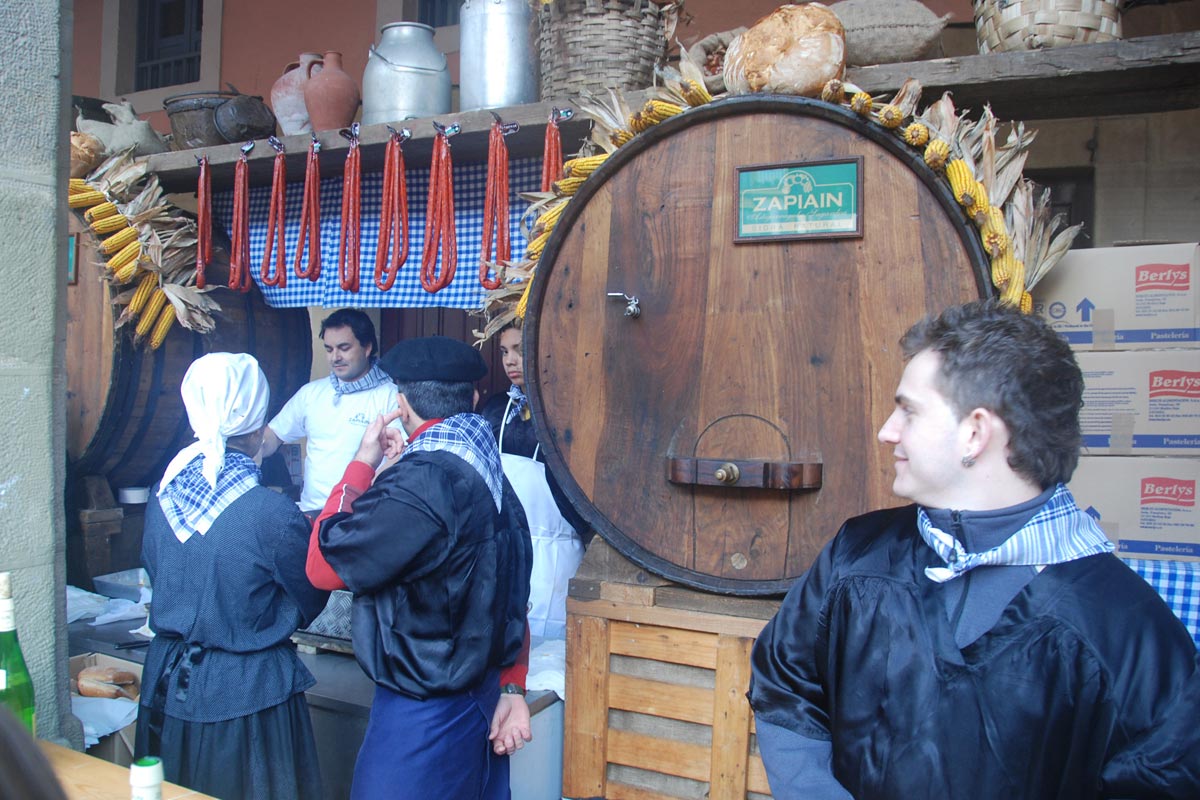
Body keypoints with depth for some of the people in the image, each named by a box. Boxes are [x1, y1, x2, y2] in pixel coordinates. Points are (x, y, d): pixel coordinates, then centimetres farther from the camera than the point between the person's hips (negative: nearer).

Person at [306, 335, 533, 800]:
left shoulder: (421, 480, -24)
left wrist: (363, 463, -9)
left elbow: (323, 565, -17)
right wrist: (512, 689, 11)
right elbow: (511, 596, 7)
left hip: (424, 717, -8)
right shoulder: (492, 476, 5)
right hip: (483, 699, 9)